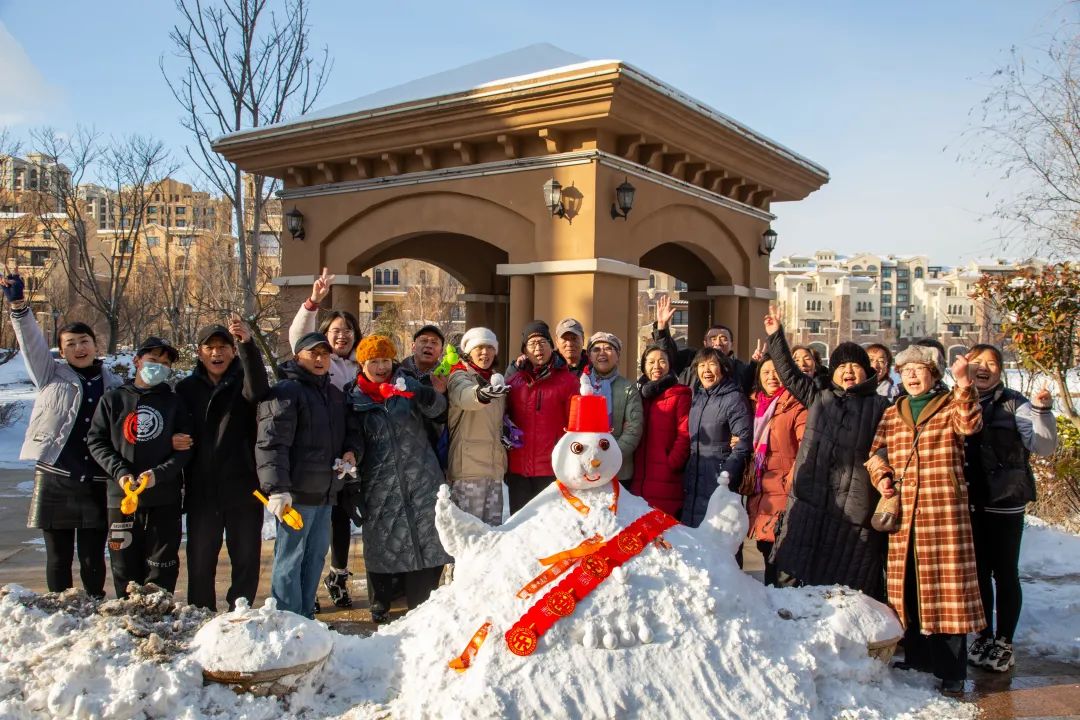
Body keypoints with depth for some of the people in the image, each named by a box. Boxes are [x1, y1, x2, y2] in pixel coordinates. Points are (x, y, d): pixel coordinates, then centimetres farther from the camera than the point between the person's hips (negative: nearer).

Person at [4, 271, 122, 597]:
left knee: (93, 559, 7)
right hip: (55, 480, -1)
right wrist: (18, 306, -24)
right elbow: (32, 343, -9)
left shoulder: (115, 386, 10)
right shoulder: (51, 375, 6)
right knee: (58, 557, 7)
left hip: (97, 484, 1)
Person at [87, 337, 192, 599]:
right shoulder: (113, 400, 9)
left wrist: (159, 473, -14)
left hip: (165, 499, 0)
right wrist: (119, 472, -10)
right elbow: (96, 441, 5)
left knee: (162, 572, 2)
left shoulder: (175, 402, 9)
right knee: (125, 568, 5)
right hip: (121, 497, 0)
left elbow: (186, 447, 2)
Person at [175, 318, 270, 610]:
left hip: (243, 488, -1)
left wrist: (248, 344, -37)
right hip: (201, 490, 2)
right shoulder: (187, 388, 7)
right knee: (200, 560, 8)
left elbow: (258, 390, -24)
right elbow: (177, 432, 15)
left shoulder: (242, 382, 1)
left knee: (246, 558, 5)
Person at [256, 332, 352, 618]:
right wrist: (277, 488, -27)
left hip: (326, 492, 8)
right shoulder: (285, 392, -8)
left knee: (316, 556, 14)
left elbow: (345, 435, 32)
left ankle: (305, 616, 25)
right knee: (290, 558, -3)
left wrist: (350, 453, 8)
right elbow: (271, 444, -17)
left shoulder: (335, 394, 18)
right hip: (296, 493, -8)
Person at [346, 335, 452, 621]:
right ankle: (380, 604, 24)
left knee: (428, 540, -2)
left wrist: (429, 397, -34)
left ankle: (421, 603, 10)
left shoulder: (406, 384, 6)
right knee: (382, 543, 6)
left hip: (422, 479, 0)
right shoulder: (355, 399, 7)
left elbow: (437, 407, -11)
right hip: (380, 486, 0)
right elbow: (354, 440, 9)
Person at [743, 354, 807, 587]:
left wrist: (794, 481, -21)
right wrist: (748, 480, 13)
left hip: (783, 489, -7)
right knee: (766, 549, 16)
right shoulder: (755, 404, 16)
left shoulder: (796, 406, -6)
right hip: (759, 490, 7)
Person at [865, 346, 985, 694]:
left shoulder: (952, 405, 4)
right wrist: (882, 476, -1)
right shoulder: (892, 414, 16)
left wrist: (963, 384, -31)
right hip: (904, 511, 4)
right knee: (907, 586, 9)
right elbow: (876, 452, 19)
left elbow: (970, 424, -17)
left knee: (946, 586, -4)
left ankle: (951, 671, 6)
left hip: (945, 510, -4)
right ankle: (917, 659, 24)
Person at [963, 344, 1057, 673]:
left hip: (1005, 502, -3)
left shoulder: (1013, 404, -4)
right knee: (978, 571, 13)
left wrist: (1042, 411, -26)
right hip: (968, 503, 3)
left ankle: (1004, 641, 18)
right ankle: (984, 636, 27)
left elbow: (1044, 446, -13)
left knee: (1004, 572, 6)